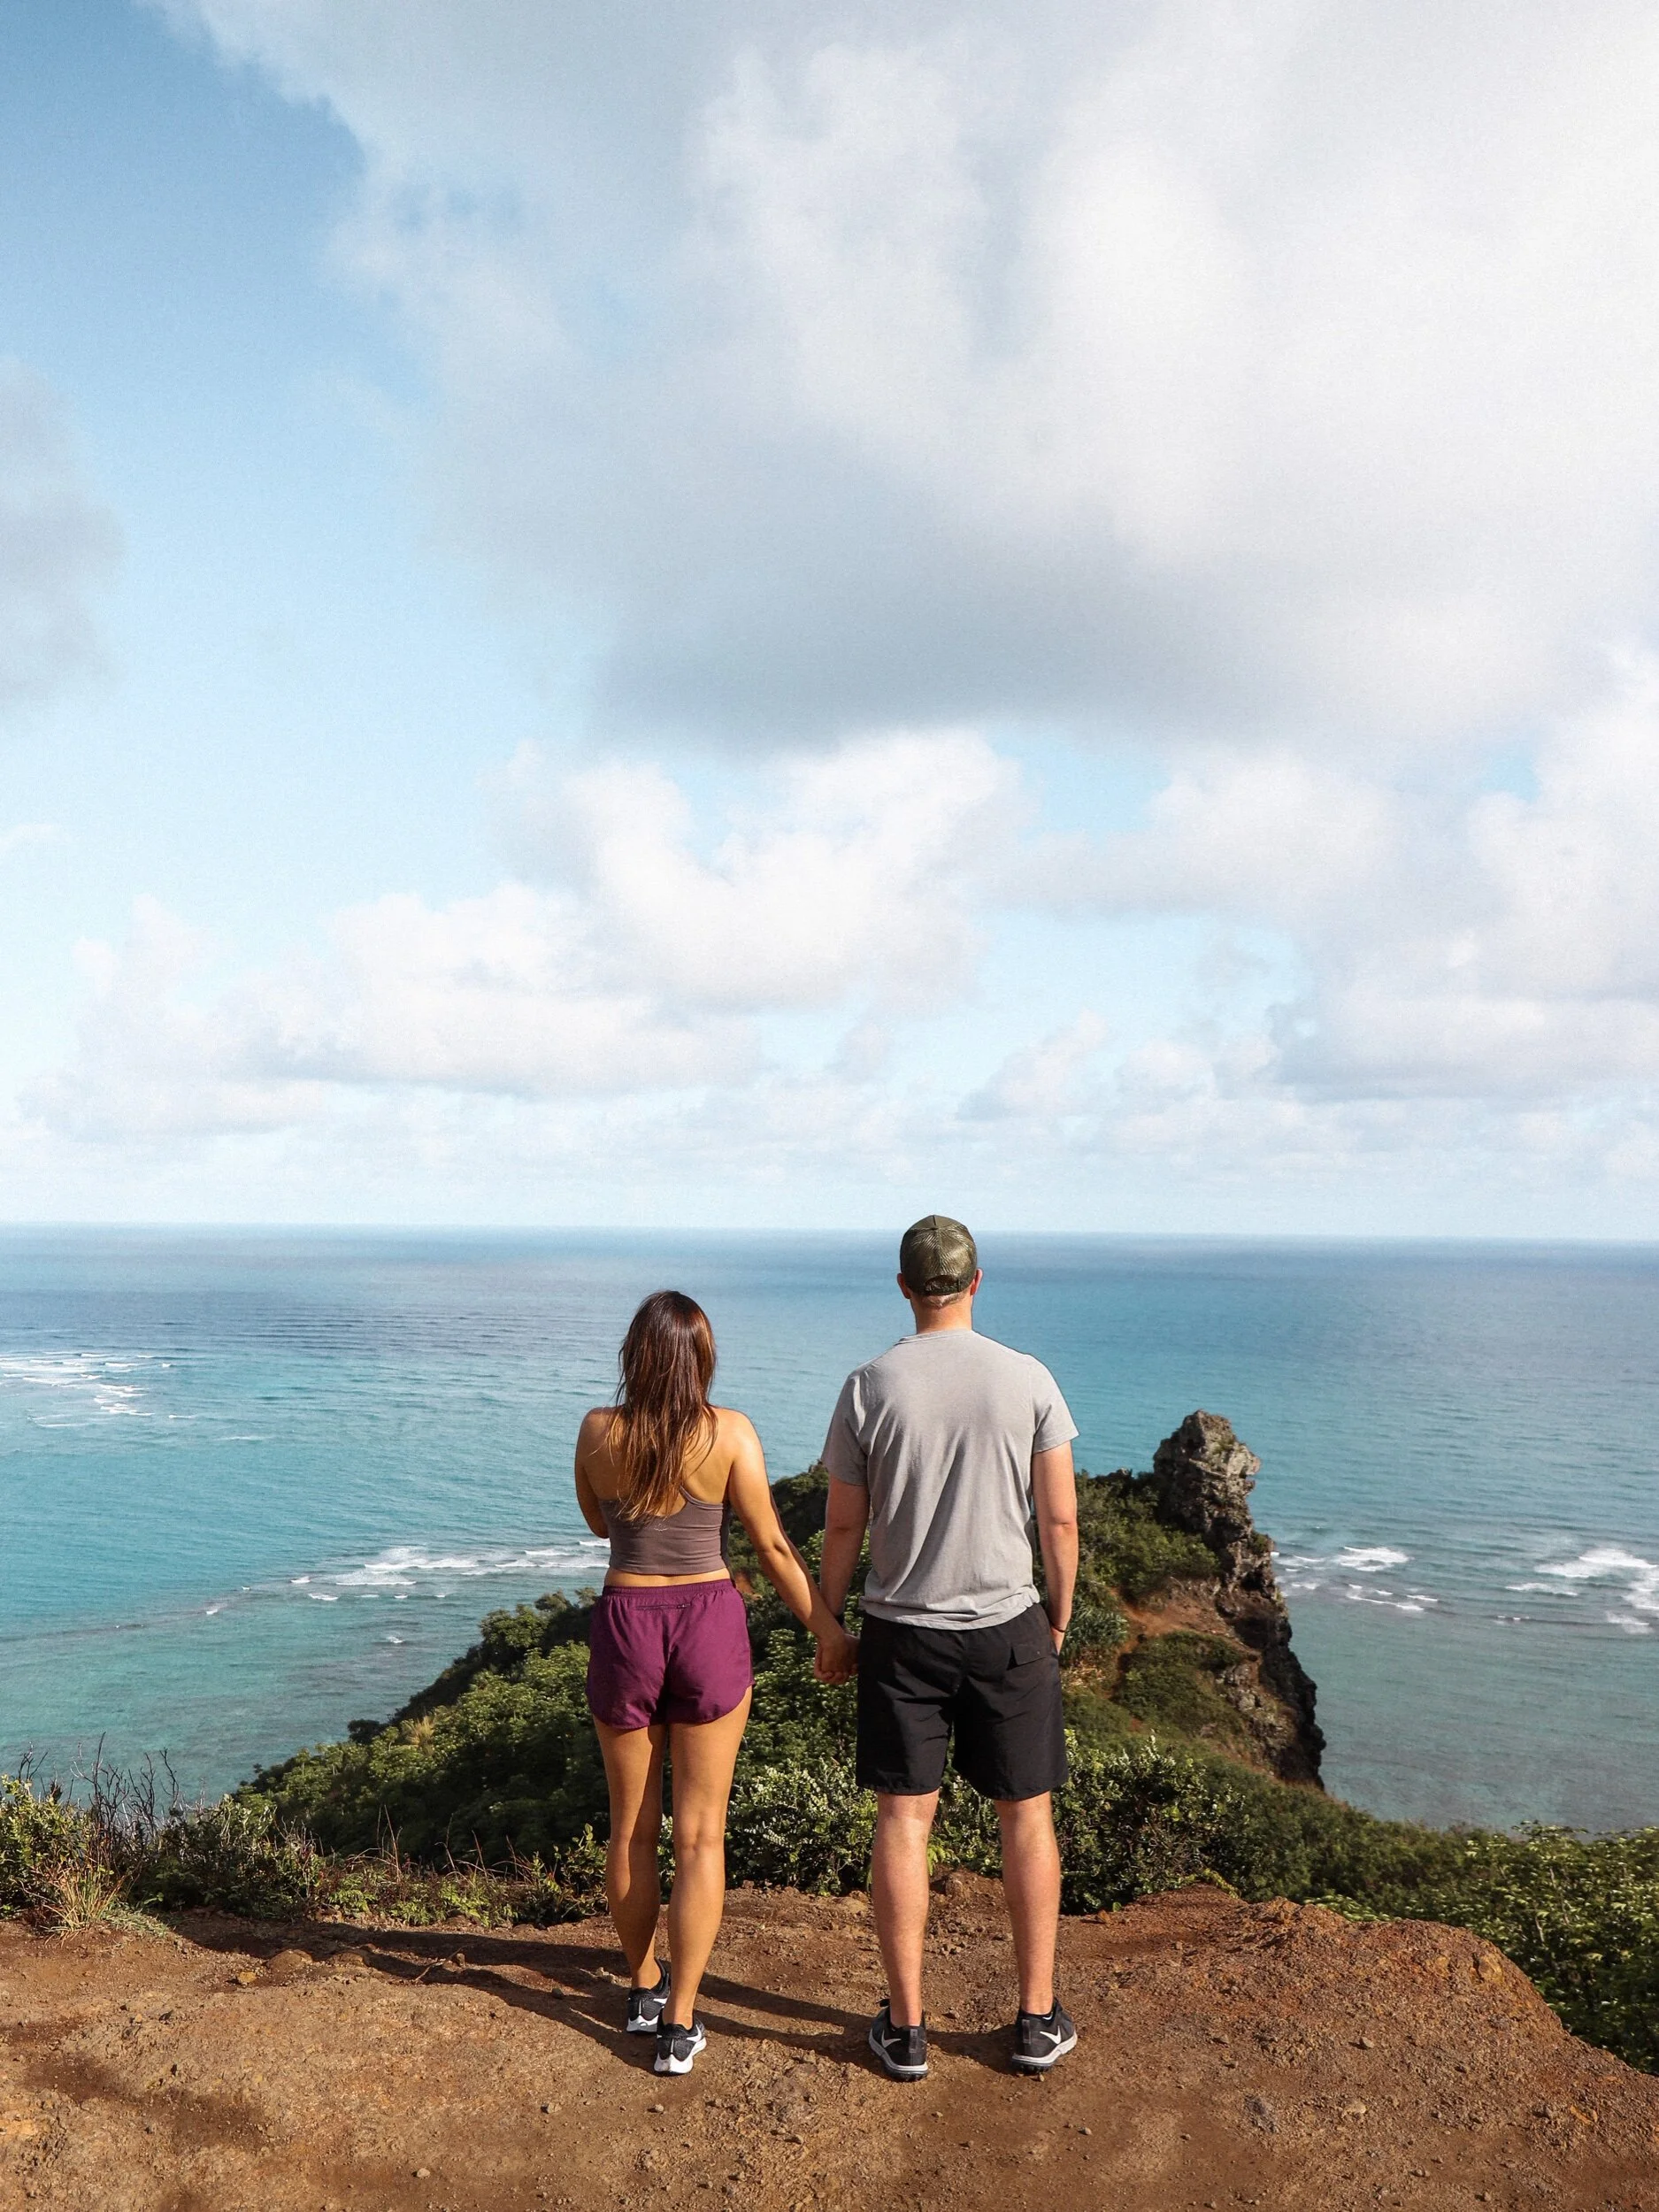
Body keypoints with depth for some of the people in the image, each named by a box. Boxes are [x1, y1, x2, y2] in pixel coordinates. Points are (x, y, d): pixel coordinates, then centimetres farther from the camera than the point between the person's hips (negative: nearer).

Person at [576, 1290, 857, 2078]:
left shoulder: (597, 1432, -5)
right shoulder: (729, 1432, -11)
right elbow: (772, 1547, -7)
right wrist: (829, 1632, 2)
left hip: (625, 1624, 2)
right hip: (708, 1627, -2)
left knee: (631, 1825, 18)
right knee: (699, 1832, 9)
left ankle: (644, 1987, 35)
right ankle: (679, 2022, 12)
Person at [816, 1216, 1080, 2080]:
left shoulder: (869, 1386, -9)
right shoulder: (1028, 1379, -8)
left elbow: (842, 1527, -3)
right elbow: (1060, 1520, -5)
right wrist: (1058, 1620, 10)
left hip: (902, 1633, 0)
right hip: (1007, 1628, 0)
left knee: (903, 1821, 9)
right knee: (1026, 1817, 13)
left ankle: (905, 2026, 19)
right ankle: (1038, 2018, 24)